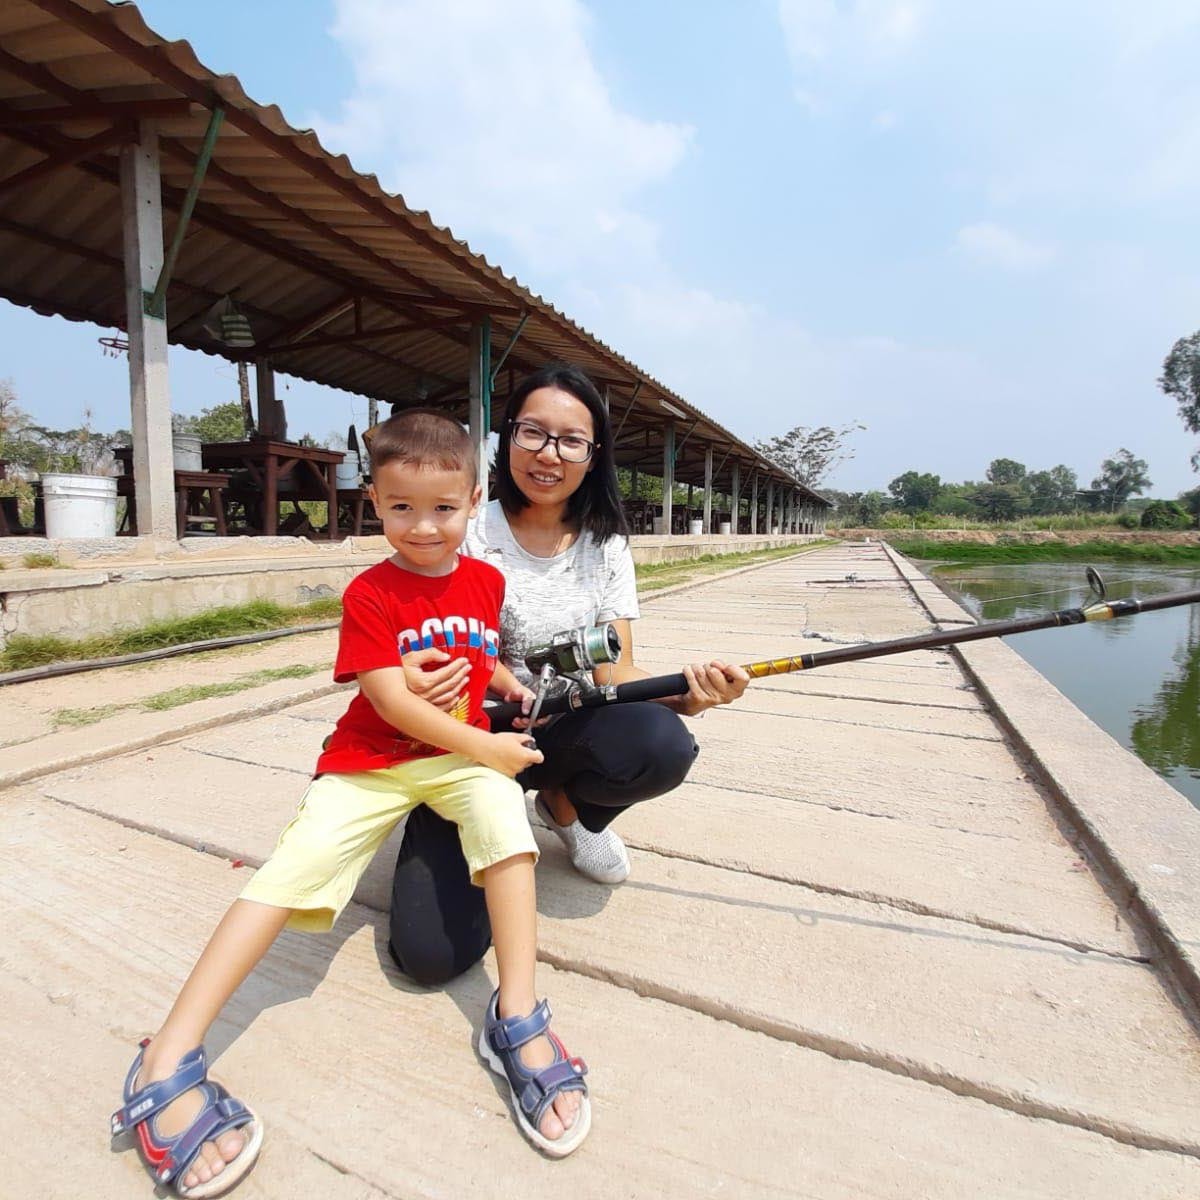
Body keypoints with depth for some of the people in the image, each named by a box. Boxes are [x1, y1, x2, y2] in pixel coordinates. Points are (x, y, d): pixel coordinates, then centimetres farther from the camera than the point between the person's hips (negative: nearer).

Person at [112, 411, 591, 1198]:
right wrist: (485, 747, -20)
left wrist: (517, 690, 2)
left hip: (465, 756, 2)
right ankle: (169, 1062, -3)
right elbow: (392, 702, -18)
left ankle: (518, 1020, -24)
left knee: (501, 808, -29)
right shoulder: (369, 594, -10)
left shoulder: (486, 581, 4)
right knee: (293, 867, -16)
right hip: (372, 762, -1)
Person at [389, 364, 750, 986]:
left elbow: (616, 671, -7)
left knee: (663, 744, -31)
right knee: (432, 951, -19)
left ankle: (564, 807, 4)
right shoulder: (468, 534, -10)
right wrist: (411, 679, -32)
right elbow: (422, 651, -7)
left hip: (563, 736, 3)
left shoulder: (606, 547, -2)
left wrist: (687, 692, -28)